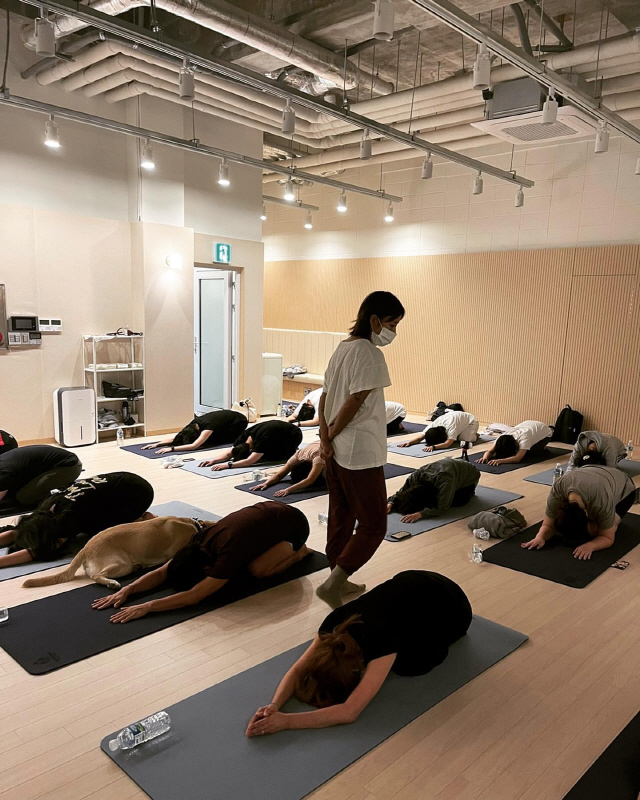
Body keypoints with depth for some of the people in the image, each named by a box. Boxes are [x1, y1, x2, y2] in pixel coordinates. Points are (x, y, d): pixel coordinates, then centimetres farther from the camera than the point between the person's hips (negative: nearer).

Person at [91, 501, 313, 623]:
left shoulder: (227, 551, -37)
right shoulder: (200, 542, -16)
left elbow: (193, 596, -39)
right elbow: (162, 573, -14)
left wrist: (146, 607, -43)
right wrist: (127, 590, -28)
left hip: (293, 522, -7)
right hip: (267, 511, 7)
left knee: (257, 569, -22)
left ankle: (298, 551, 4)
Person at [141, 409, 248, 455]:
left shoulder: (208, 425, -39)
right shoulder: (194, 424, -17)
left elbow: (194, 446, -47)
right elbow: (175, 438, -15)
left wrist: (171, 448, -52)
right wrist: (157, 444, -28)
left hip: (239, 421, -7)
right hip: (227, 416, 8)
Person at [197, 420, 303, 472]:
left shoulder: (263, 438, -42)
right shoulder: (245, 435, -20)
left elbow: (249, 462, -48)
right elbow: (229, 453, -15)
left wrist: (227, 465, -55)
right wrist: (213, 460, -32)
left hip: (293, 435, -7)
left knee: (269, 456, -23)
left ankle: (294, 452, 3)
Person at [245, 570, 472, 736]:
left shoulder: (381, 637, -40)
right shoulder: (336, 624, -23)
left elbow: (349, 712, -40)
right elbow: (297, 670, -18)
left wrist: (285, 721, -43)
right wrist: (274, 705, -36)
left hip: (448, 605, -5)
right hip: (411, 583, 5)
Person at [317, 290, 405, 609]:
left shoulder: (342, 348, 10)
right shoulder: (369, 354, -16)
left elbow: (324, 397, 7)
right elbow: (354, 403, -20)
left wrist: (325, 436, -1)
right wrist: (332, 434, -7)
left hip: (336, 451, 9)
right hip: (361, 453, -9)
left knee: (341, 518, 19)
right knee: (373, 525, 2)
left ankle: (338, 580, 31)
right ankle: (332, 584, 2)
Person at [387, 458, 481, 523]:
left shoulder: (445, 482, -47)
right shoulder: (416, 476, -30)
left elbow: (442, 508, -48)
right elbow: (402, 492, -20)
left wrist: (419, 514, -61)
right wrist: (390, 503, -39)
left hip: (470, 476, -5)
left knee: (456, 501, -24)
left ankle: (469, 491, 8)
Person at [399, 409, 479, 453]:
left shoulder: (451, 426, -46)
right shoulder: (433, 425, -28)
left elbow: (447, 444, -56)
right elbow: (420, 437, -33)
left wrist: (433, 447, -69)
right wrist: (409, 442, -51)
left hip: (471, 421, -6)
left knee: (465, 439, -27)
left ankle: (474, 434, 7)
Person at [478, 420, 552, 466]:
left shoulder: (524, 437, -46)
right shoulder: (503, 437, -30)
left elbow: (517, 458, -54)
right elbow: (490, 451, -34)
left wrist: (500, 461, -65)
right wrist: (485, 457, -56)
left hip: (545, 432, -5)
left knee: (530, 451, -23)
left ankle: (541, 446, 8)